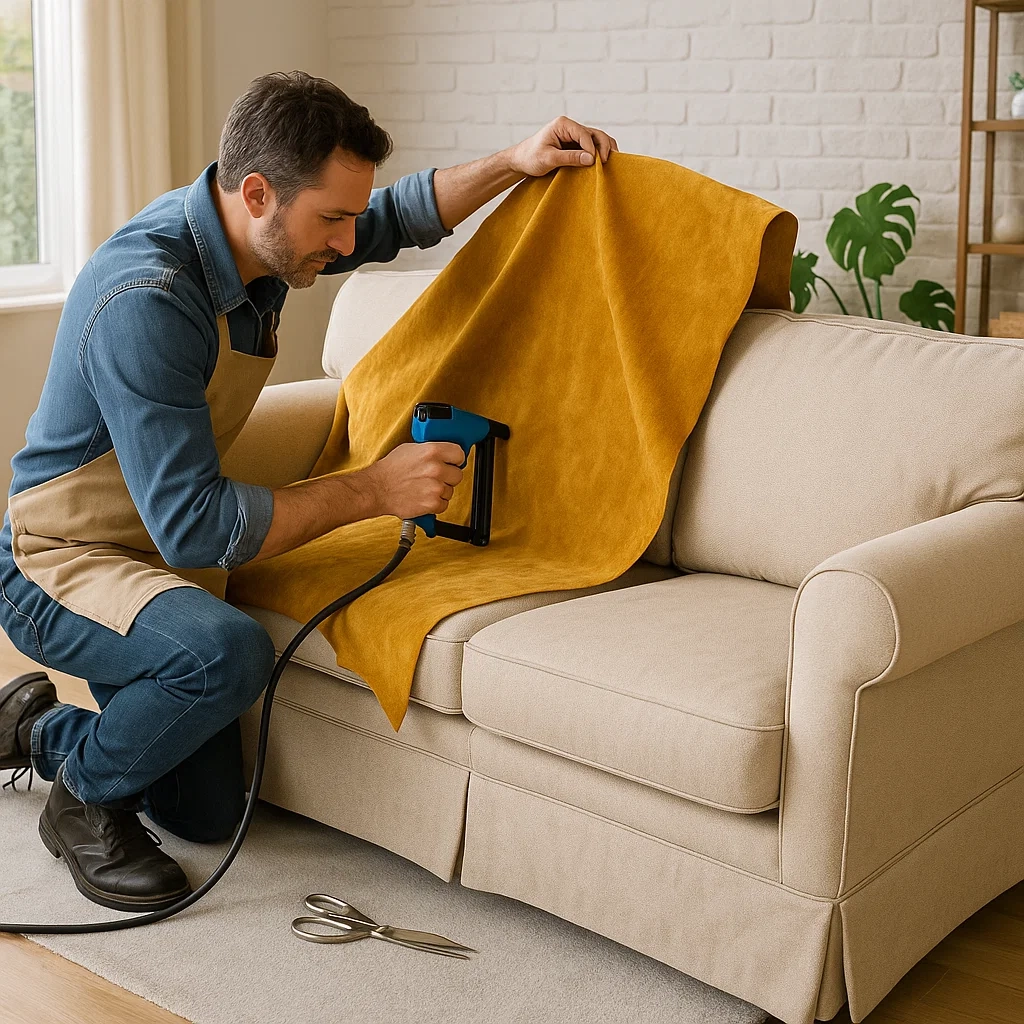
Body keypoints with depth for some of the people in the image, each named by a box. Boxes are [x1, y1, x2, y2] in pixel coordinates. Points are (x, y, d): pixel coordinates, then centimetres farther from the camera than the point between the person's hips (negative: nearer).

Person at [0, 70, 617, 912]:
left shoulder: (258, 237, -6)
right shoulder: (147, 302, -32)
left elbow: (400, 218, 15)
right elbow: (194, 526, -33)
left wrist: (515, 163, 1)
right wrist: (374, 491, -28)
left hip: (156, 556, 8)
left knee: (210, 814, 11)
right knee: (230, 651, -38)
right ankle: (85, 798, -8)